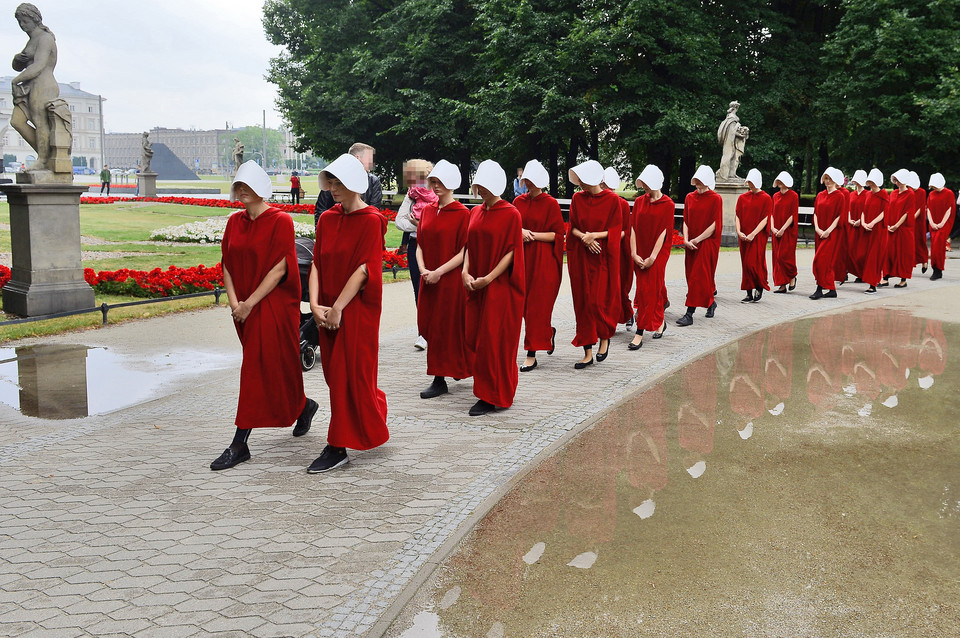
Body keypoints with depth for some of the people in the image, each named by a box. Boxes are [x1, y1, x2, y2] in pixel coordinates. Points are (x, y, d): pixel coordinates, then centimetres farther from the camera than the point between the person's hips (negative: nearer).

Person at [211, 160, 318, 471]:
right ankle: (303, 406, 40)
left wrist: (249, 304, -16)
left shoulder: (280, 221, -10)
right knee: (271, 367, 15)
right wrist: (234, 302, -6)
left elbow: (279, 269, -15)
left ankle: (239, 444, -6)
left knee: (257, 370, -7)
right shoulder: (235, 222, 9)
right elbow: (227, 265, 8)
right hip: (244, 309, 7)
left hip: (273, 306, -7)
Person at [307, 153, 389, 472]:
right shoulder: (327, 219, 9)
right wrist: (315, 304, -9)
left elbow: (364, 269, -16)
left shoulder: (371, 220, -10)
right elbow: (317, 263, 4)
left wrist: (337, 309, -17)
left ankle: (338, 447, 2)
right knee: (335, 373, 11)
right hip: (328, 310, 7)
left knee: (347, 374, -4)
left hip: (357, 308, -6)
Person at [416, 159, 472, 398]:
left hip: (451, 280, -6)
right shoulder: (427, 211, 10)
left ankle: (440, 380, 6)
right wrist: (423, 270, -6)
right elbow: (420, 245, 11)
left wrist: (438, 272, -17)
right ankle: (456, 366, 27)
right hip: (428, 280, 6)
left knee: (444, 327, -2)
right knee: (428, 325, 8)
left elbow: (464, 252, -12)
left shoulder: (463, 214, -8)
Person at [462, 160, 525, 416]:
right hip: (476, 286, 6)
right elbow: (469, 246, 12)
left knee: (492, 340, -4)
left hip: (500, 287, -6)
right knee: (474, 337, 7)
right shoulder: (475, 213, 11)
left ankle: (491, 397, 5)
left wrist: (488, 278, -17)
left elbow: (511, 252, -11)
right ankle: (486, 386, 23)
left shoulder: (510, 214, -8)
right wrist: (466, 272, -5)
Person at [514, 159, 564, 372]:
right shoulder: (519, 201, 8)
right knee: (524, 305, 8)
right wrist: (520, 232, -8)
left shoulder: (550, 204, -5)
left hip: (543, 261, -5)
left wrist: (533, 235, -15)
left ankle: (531, 355, 0)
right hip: (522, 258, 5)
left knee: (537, 306, -4)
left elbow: (558, 234, -6)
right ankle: (548, 332, 37)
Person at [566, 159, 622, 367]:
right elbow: (573, 227, 7)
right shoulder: (577, 199, 5)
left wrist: (595, 235, -19)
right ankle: (588, 352, 6)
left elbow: (614, 231, -4)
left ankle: (605, 336, 24)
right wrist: (584, 237, -12)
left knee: (599, 302, -6)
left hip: (603, 257, -3)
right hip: (580, 258, 3)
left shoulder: (612, 199, -5)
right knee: (583, 303, 2)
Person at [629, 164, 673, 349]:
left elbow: (663, 231, -11)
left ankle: (640, 334, -7)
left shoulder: (667, 204, -6)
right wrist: (634, 254, -6)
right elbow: (633, 228, 3)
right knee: (655, 288, 11)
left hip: (658, 253, -4)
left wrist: (652, 257, -16)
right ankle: (660, 322, 32)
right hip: (640, 254, 4)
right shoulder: (639, 201, 7)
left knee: (649, 291, -6)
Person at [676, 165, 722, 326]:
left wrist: (696, 240, -13)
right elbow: (686, 220, 8)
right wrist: (686, 240, -7)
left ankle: (690, 314, -12)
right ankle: (710, 302, 31)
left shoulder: (715, 199, -7)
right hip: (691, 244, 6)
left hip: (708, 243, -6)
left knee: (698, 277, -10)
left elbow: (715, 225, -11)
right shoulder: (690, 197, 9)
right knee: (692, 275, 9)